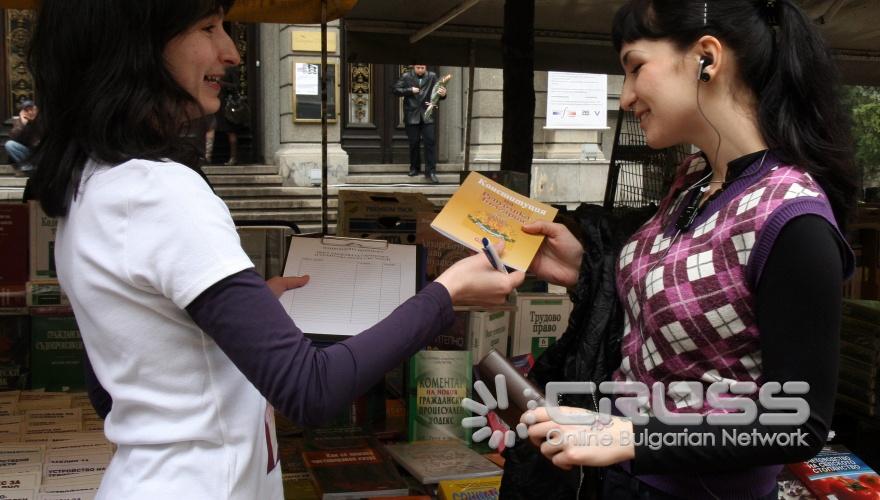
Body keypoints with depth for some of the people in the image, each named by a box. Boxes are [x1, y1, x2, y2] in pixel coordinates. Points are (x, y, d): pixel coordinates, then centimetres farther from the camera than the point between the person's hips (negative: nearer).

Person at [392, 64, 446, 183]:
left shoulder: (432, 76, 4)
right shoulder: (406, 76, 1)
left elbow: (437, 92, 2)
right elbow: (396, 90, -1)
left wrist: (442, 94, -21)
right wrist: (410, 90, -13)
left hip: (427, 115, 0)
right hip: (412, 115, 0)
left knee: (430, 142, -7)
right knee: (414, 143, 7)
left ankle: (430, 171, -4)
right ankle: (415, 168, 23)